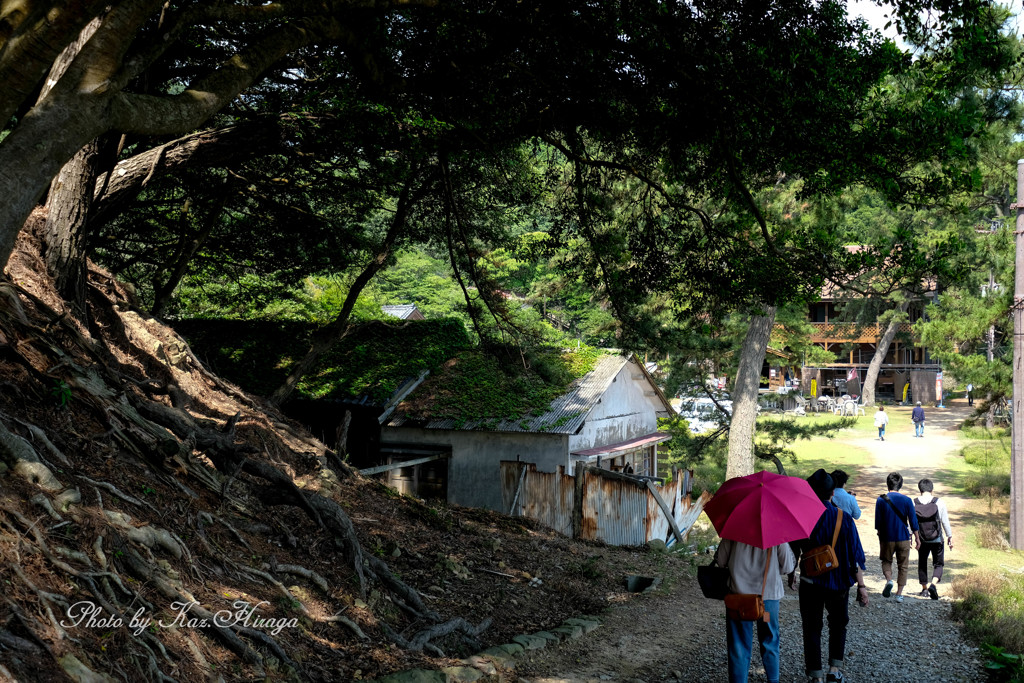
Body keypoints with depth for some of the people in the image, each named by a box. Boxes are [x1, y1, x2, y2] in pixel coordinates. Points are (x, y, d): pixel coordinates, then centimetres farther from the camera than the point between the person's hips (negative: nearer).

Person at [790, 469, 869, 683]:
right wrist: (861, 586, -2)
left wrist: (791, 575, 17)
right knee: (838, 625, 22)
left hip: (811, 583, -1)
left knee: (812, 629, 9)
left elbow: (793, 552, 0)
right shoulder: (844, 518, -10)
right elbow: (856, 555, -9)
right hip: (839, 583, 1)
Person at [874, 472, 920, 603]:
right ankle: (899, 594, 11)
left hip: (887, 538, 0)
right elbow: (913, 521, -3)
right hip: (903, 538, 0)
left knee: (886, 561, 19)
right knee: (902, 566, 12)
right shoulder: (907, 500, -6)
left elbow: (878, 523, -1)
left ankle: (889, 580, -9)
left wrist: (880, 536, 14)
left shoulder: (881, 500, -6)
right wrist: (916, 538, 8)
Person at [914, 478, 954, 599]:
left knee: (922, 563, 19)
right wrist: (950, 536, 7)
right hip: (937, 540, -2)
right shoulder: (939, 502, -9)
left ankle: (924, 589, 24)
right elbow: (945, 521, -5)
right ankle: (933, 584, -17)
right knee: (938, 564, 8)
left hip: (921, 540, 2)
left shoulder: (913, 503, -6)